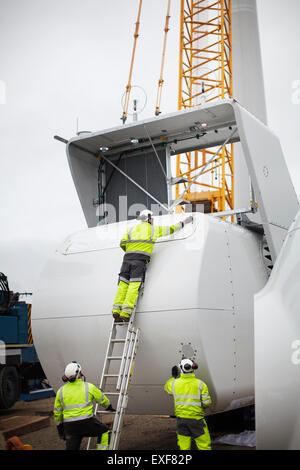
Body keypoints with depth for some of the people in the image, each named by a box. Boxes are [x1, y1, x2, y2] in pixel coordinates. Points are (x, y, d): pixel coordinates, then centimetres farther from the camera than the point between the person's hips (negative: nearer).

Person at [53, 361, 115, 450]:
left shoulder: (61, 391, 8)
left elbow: (57, 413, 14)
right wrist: (109, 407, 36)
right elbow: (102, 399, 16)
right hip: (86, 423, -3)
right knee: (104, 431, 19)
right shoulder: (89, 387, 0)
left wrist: (60, 428, 26)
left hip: (69, 426, 3)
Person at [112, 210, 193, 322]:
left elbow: (122, 243, 14)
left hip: (128, 257, 4)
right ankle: (125, 313, -20)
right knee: (134, 286, -10)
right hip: (140, 258, -4)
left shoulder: (132, 229, 24)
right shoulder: (153, 229, 16)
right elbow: (170, 229, 25)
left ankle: (116, 310, -13)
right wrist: (184, 222, 38)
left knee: (123, 284, 1)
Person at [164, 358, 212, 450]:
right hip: (196, 419, -3)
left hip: (181, 419, 3)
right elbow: (207, 402, -9)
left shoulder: (175, 383, -2)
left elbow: (167, 388, 21)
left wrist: (173, 376, 31)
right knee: (204, 446, 4)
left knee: (184, 447, 10)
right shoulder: (200, 384, -9)